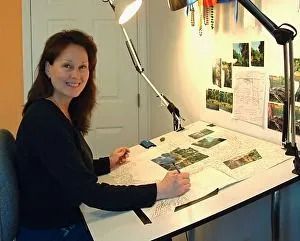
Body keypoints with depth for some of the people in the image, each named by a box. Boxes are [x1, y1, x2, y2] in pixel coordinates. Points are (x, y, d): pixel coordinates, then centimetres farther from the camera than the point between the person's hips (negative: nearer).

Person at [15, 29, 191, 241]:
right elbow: (90, 192, -28)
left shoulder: (60, 113, 5)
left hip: (68, 220, 8)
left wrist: (107, 164, 17)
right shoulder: (44, 121, -24)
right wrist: (159, 191, -28)